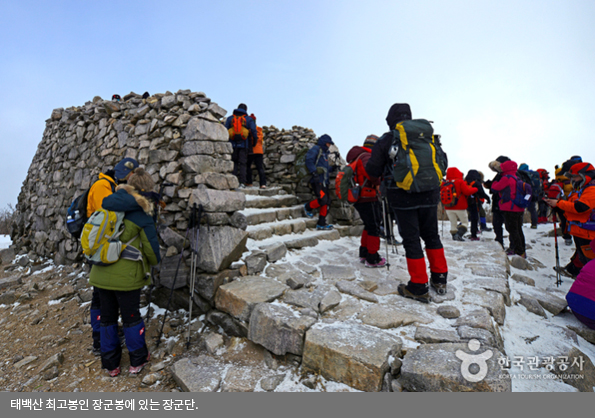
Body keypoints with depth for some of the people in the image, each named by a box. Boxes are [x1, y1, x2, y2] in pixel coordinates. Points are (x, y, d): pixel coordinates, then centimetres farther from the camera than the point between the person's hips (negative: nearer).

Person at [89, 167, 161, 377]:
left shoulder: (107, 207, 4)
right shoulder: (141, 215, -13)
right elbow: (151, 247, -8)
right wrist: (154, 261, 11)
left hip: (101, 273, 5)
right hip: (126, 276, -5)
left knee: (107, 318, 18)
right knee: (131, 318, 11)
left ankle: (110, 364, 32)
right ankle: (137, 360, 28)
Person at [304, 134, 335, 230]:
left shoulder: (325, 152, 26)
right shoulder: (315, 149, -2)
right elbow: (309, 161, -16)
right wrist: (315, 172, -22)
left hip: (324, 181, 9)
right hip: (317, 180, -9)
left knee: (327, 201, 5)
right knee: (322, 199, -19)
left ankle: (321, 223, 13)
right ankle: (308, 207, 10)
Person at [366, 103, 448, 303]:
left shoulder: (385, 140, -3)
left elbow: (373, 171, -5)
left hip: (403, 197, -4)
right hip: (429, 195, 4)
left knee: (411, 240, 2)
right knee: (432, 236, 17)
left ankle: (419, 288, 8)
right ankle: (439, 279, 27)